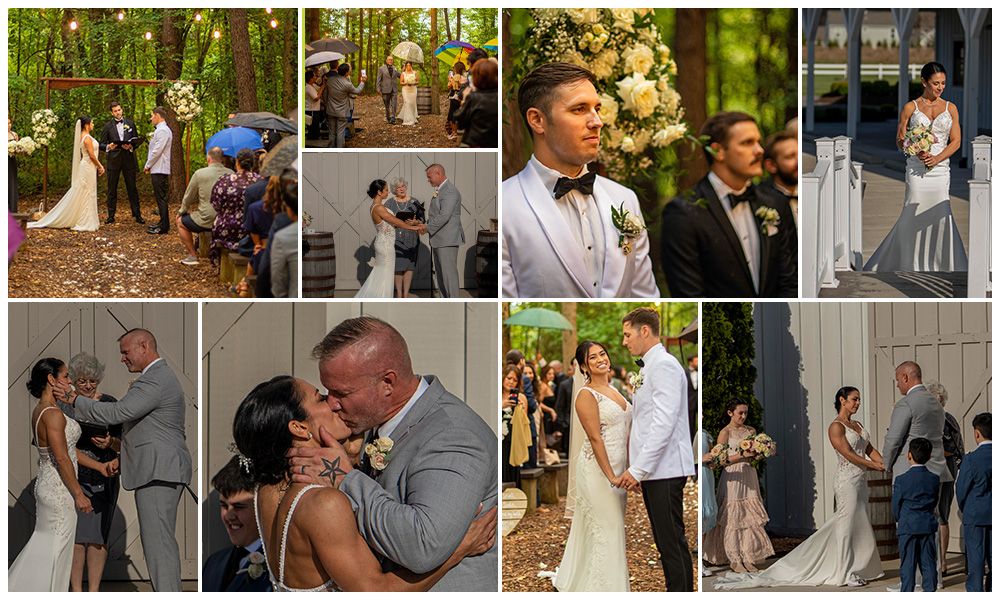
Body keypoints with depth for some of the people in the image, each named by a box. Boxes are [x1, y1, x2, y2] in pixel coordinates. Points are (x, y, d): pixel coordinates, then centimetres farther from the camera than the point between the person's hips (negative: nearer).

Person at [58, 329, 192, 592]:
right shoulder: (161, 376, 20)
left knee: (158, 540, -11)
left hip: (157, 470, -11)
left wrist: (74, 400, -12)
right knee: (161, 539, 11)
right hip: (161, 470, 11)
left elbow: (116, 412, -20)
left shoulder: (155, 381, -14)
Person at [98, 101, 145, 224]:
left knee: (132, 188, 2)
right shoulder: (108, 126, 4)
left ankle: (137, 215, 6)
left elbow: (138, 140, 9)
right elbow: (102, 144, 4)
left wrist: (131, 146, -11)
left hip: (128, 159, 1)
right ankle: (111, 215, 8)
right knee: (112, 189, 3)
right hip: (113, 160, -1)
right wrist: (108, 147, -18)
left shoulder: (130, 124, 9)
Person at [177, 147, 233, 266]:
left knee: (181, 221, 22)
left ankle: (193, 255, 18)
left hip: (207, 221, -5)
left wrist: (181, 211, 23)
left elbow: (189, 197, 2)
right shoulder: (231, 174, 1)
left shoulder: (199, 173, -9)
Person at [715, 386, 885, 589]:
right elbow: (848, 454, -17)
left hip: (860, 481, 9)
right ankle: (845, 573, 0)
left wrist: (884, 464, -5)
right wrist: (873, 466, -15)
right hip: (847, 481, -8)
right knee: (846, 525, -5)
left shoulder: (857, 425, 16)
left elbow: (870, 450, 12)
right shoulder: (836, 426, -10)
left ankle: (854, 568, 16)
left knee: (859, 526, 9)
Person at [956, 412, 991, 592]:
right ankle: (992, 589, 14)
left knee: (975, 557, 3)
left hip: (975, 516, -4)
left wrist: (964, 509, 11)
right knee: (993, 557, 10)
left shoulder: (971, 459, -16)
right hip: (995, 516, 4)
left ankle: (975, 589, 6)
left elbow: (961, 489, -7)